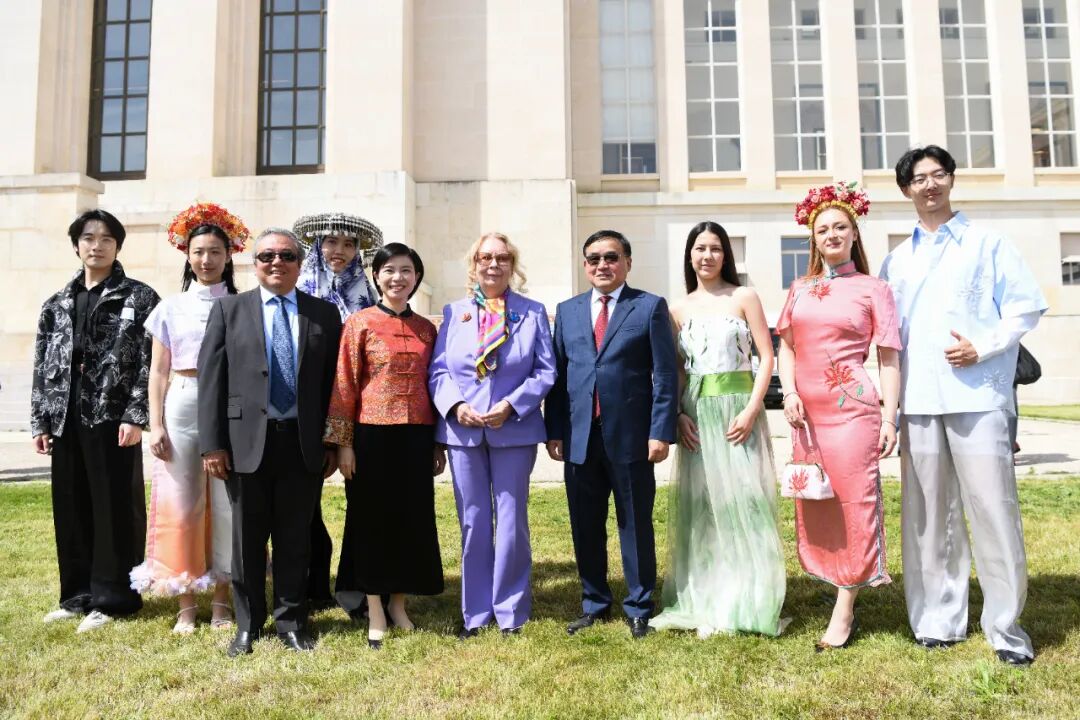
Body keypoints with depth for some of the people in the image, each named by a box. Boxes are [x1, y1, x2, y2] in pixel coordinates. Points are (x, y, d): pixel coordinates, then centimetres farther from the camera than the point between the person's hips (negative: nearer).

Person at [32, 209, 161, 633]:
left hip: (113, 417, -5)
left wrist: (135, 416, -14)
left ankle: (112, 598, 10)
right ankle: (78, 594, 22)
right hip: (66, 419, 5)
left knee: (115, 509, 0)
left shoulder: (139, 298, 1)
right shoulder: (57, 304, 16)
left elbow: (149, 362, -7)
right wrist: (40, 421, 8)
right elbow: (42, 366, 14)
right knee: (71, 510, 10)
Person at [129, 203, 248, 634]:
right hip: (182, 407, 1)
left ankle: (221, 601, 16)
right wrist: (156, 424, -1)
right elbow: (158, 371, 7)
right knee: (180, 504, 3)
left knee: (226, 505, 3)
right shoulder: (170, 308, 8)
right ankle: (186, 605, 14)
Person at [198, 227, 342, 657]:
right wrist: (212, 443, -6)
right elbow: (211, 378, 1)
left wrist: (332, 443, 1)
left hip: (304, 444, 1)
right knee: (248, 540, 10)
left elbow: (334, 382, 6)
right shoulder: (229, 309, 5)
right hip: (246, 442, 0)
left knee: (295, 539, 9)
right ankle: (248, 625, 25)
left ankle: (291, 622, 24)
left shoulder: (325, 314, 7)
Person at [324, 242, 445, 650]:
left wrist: (438, 443, 10)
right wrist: (343, 443, -9)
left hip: (416, 436, 4)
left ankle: (398, 605, 26)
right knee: (372, 520, 5)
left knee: (413, 519, 9)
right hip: (373, 434, -4)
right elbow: (344, 386, -4)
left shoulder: (426, 328, 9)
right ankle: (375, 614, 17)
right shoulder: (359, 323, -2)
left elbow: (434, 384, 12)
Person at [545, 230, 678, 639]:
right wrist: (554, 430, 3)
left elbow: (665, 375, -4)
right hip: (579, 437, 4)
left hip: (631, 437, -3)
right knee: (585, 528, 11)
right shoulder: (567, 311, 12)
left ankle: (639, 609, 22)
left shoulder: (650, 307, 1)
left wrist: (661, 432, -11)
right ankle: (594, 604, 28)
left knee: (636, 526, 7)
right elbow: (557, 374, 10)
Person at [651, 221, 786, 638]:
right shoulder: (679, 309, 11)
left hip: (737, 406, -3)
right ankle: (705, 603, 16)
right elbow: (676, 369, 11)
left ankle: (747, 603, 11)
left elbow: (767, 357, -3)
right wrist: (678, 414, -4)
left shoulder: (743, 298, 1)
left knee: (742, 500, -2)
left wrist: (752, 409, -14)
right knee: (699, 505, 6)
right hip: (696, 412, 3)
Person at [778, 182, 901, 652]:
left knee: (854, 501, -3)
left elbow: (889, 358, -1)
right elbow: (786, 346, 13)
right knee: (815, 502, 8)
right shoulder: (799, 290, 13)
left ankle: (843, 611, 4)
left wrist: (889, 417, -8)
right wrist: (789, 393, -3)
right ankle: (842, 591, 24)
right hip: (807, 410, 5)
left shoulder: (873, 290, 3)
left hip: (853, 406, -4)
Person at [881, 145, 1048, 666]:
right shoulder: (897, 260, 16)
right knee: (928, 511, 6)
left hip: (978, 394, -3)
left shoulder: (987, 243, 8)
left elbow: (1025, 308, 3)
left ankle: (1006, 626, 9)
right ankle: (939, 619, 16)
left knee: (992, 507, -3)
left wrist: (982, 348, -12)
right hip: (918, 400, 3)